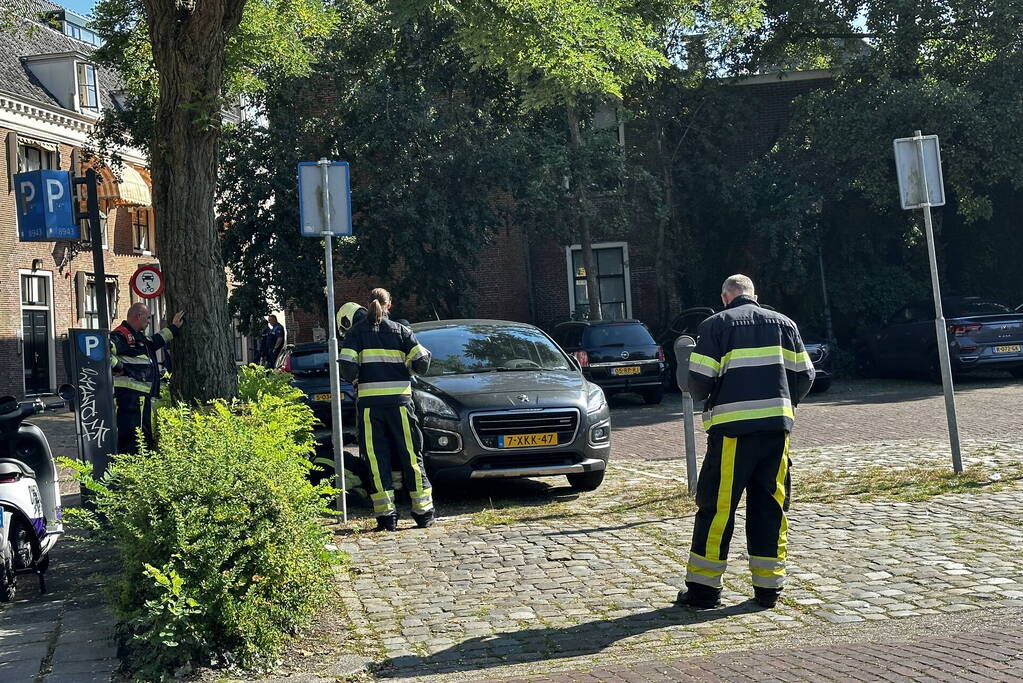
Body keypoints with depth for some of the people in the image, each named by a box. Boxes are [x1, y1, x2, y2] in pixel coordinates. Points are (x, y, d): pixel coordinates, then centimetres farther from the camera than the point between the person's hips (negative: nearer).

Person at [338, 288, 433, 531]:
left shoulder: (356, 332, 4)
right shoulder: (400, 331, 4)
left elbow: (347, 368, -7)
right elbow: (422, 363, 0)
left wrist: (356, 378, 13)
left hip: (369, 402, 0)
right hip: (399, 400, 0)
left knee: (377, 459, 4)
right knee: (411, 456, 7)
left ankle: (386, 515, 2)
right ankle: (423, 512, 9)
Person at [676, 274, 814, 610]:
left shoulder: (716, 324, 1)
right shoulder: (783, 323, 13)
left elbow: (699, 381, -6)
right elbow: (804, 375, 10)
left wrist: (708, 399, 16)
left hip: (732, 427, -4)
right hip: (777, 425, 4)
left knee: (717, 506, 1)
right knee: (770, 505, 10)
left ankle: (703, 586, 5)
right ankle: (768, 586, 13)